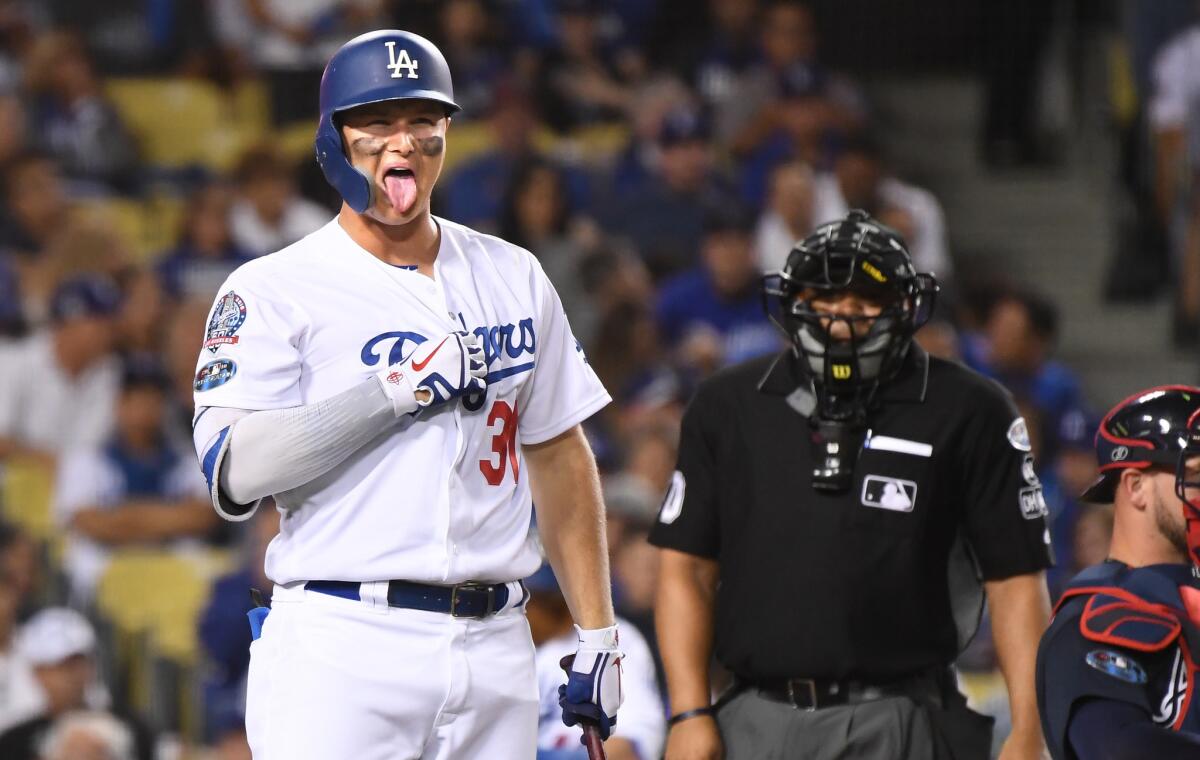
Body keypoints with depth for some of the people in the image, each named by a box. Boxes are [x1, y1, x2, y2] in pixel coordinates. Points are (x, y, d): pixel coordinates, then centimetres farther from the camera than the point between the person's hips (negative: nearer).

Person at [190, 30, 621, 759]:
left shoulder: (512, 277, 16)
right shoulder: (275, 290, 0)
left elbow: (559, 454, 19)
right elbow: (232, 473, -14)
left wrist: (599, 634, 14)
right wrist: (396, 392, -17)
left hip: (493, 644, 5)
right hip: (340, 648, -4)